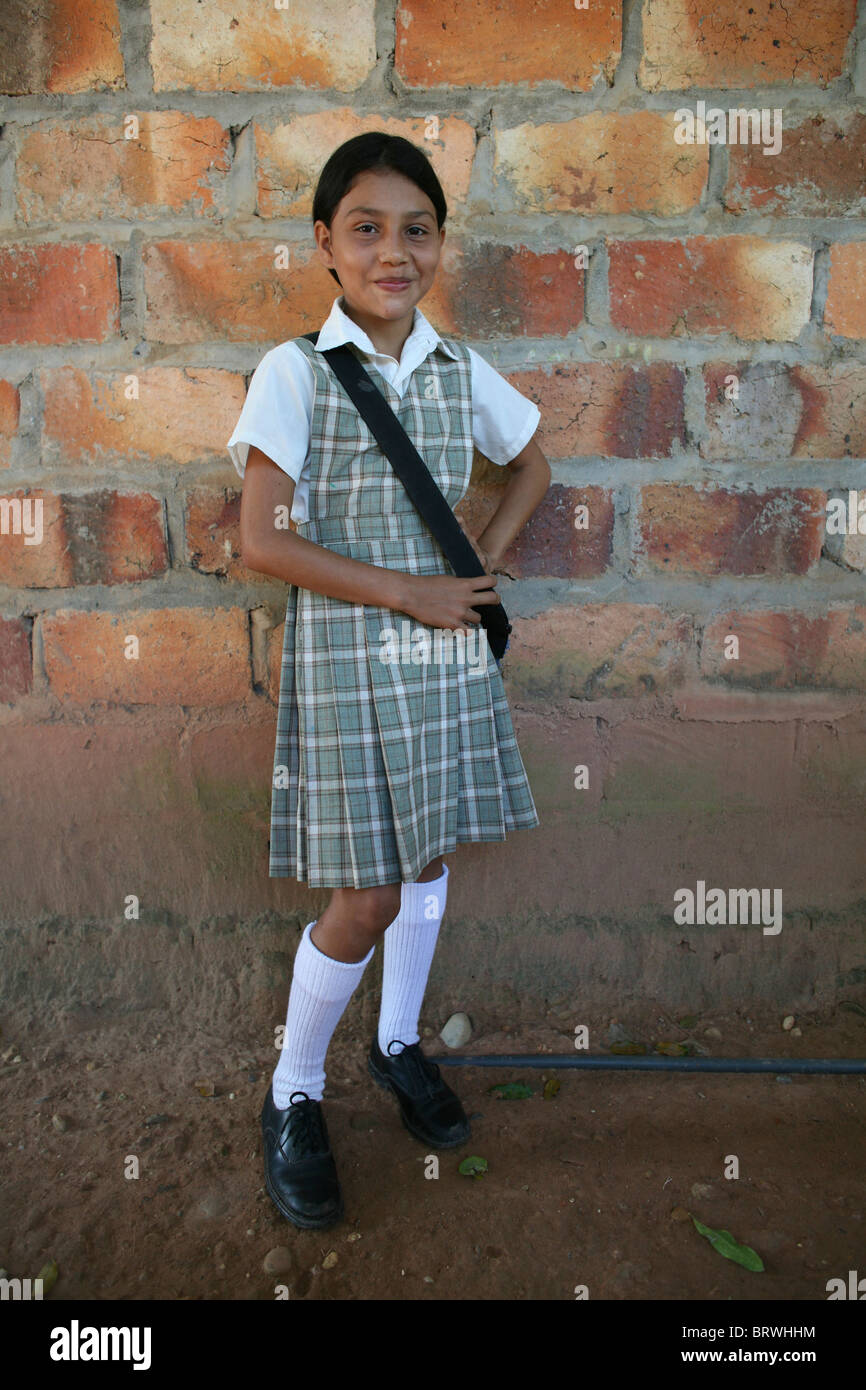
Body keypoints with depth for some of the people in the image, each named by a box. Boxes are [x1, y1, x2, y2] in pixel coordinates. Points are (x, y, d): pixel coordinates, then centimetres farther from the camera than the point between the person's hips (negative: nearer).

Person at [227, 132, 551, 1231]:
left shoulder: (462, 372, 6)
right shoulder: (294, 373, -7)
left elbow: (532, 463, 22)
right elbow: (261, 541, -14)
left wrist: (487, 559, 5)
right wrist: (410, 593, -15)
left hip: (449, 655, 5)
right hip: (345, 659, -5)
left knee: (430, 859, 16)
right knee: (363, 901, -3)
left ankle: (398, 1045, 40)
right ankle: (294, 1094, 23)